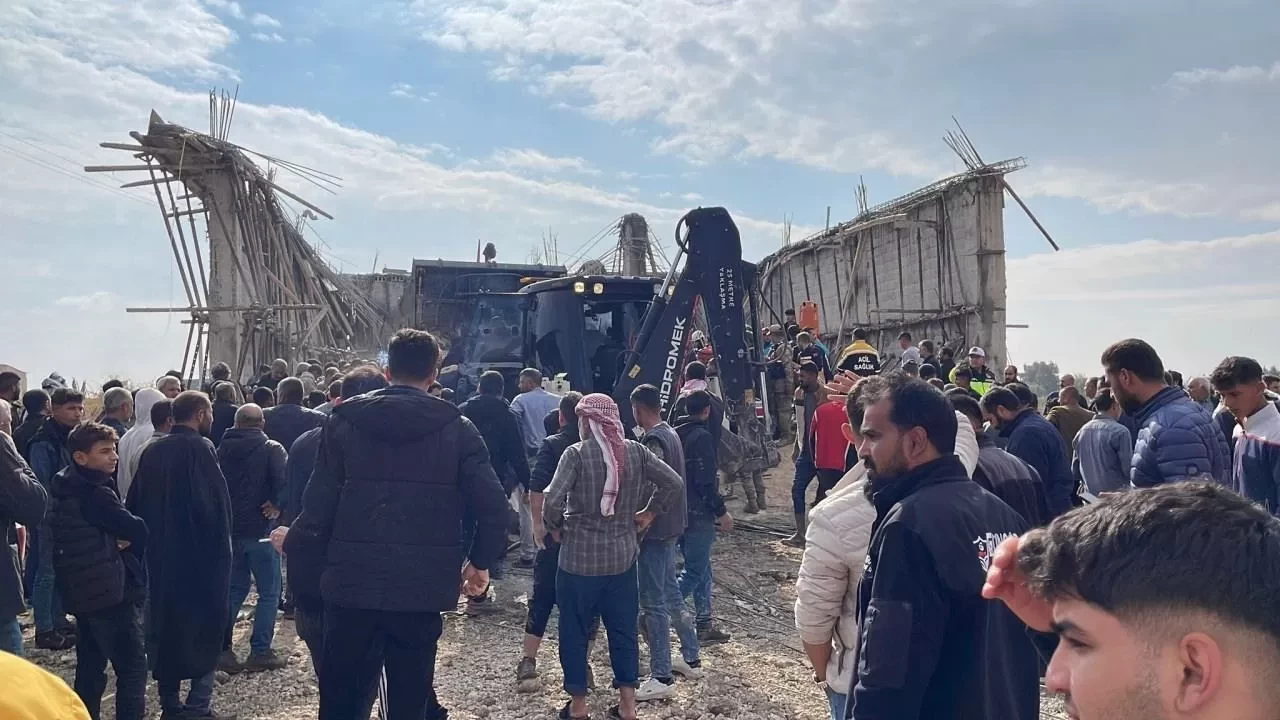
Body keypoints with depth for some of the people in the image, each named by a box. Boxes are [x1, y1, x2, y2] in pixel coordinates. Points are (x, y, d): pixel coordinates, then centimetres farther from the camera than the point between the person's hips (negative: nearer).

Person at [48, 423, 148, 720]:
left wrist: (115, 539, -3)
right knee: (132, 666, -4)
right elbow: (137, 530, -18)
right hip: (111, 591, -9)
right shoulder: (95, 494, -20)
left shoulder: (64, 488, 9)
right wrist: (127, 542, 3)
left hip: (82, 590, 9)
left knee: (90, 665, 17)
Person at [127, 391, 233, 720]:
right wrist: (222, 547, -8)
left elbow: (136, 502, 11)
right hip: (201, 554, -7)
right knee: (205, 627, 3)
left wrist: (150, 542, 17)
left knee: (165, 624, 13)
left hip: (161, 555, 7)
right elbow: (215, 504, -18)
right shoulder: (200, 448, -13)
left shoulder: (152, 450, 8)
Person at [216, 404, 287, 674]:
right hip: (259, 528, -5)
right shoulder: (271, 449, -8)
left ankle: (221, 648, 15)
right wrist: (278, 505, -11)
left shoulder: (222, 449, 7)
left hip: (228, 527, 5)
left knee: (234, 589, 17)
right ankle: (260, 651, 4)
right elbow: (285, 479, -24)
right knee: (269, 592, 5)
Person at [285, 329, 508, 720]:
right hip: (421, 589, 0)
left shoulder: (343, 420, 1)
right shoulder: (457, 429, -2)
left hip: (352, 584, 1)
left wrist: (294, 543, 19)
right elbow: (493, 506, -7)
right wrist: (481, 562, 9)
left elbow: (319, 503, -1)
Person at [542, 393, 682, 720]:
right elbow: (672, 482, -2)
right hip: (623, 556, 4)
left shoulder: (576, 453, -12)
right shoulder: (635, 451, 0)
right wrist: (649, 512, 8)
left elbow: (553, 499, -21)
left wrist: (554, 527, -3)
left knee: (574, 630, 12)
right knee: (623, 629, 14)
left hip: (579, 556, -4)